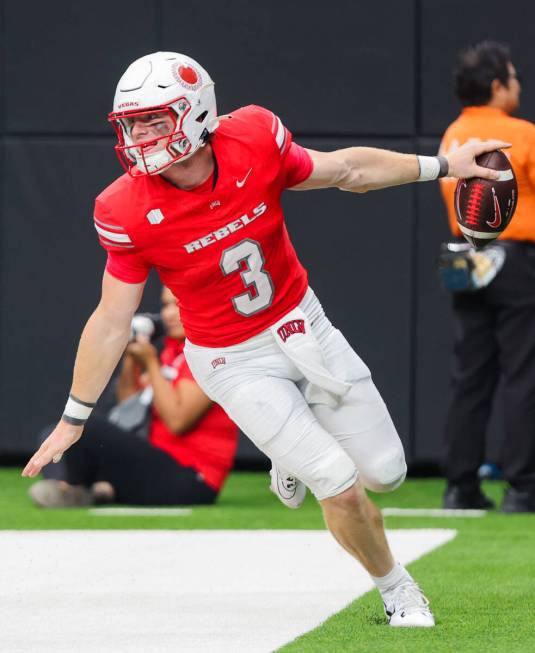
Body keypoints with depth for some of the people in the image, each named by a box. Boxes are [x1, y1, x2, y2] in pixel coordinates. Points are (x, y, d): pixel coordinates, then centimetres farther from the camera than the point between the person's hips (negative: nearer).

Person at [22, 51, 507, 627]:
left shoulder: (253, 145, -19)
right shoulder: (132, 214, -23)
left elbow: (347, 170, -1)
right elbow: (111, 321, -12)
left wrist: (442, 166, 0)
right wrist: (73, 419, -8)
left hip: (303, 325, 3)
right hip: (235, 363, -3)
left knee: (385, 472, 8)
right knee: (341, 488, -8)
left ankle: (295, 451, 38)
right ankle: (397, 591, 18)